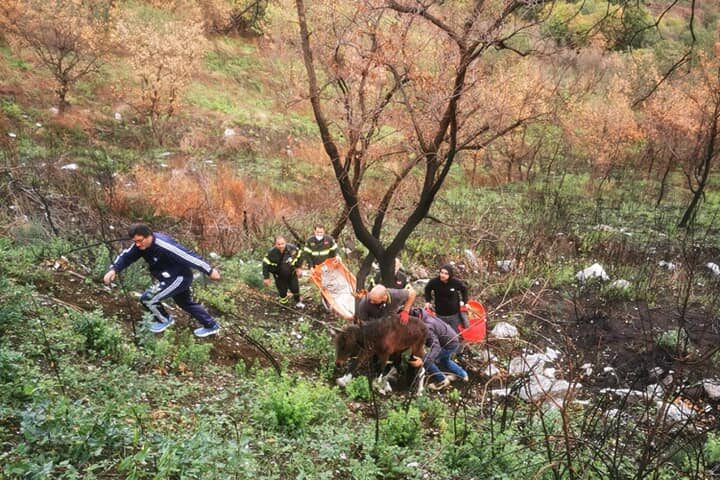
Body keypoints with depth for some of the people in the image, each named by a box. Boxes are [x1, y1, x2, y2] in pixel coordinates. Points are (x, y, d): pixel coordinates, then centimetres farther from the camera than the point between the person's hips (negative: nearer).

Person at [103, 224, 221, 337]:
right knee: (186, 303, 26)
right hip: (171, 278, 10)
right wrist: (113, 270, -22)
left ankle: (165, 320, 15)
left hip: (180, 278, -10)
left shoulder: (163, 245, -33)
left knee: (147, 298, -12)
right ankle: (211, 326, 41)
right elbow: (126, 256, -2)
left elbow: (188, 256, -31)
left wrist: (210, 271, -27)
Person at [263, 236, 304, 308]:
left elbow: (298, 255, -2)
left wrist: (298, 267, 3)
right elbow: (265, 264, -15)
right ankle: (283, 299, 33)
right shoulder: (271, 252, -26)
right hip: (279, 276, -1)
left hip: (291, 273, 1)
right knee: (282, 291, 3)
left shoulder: (292, 248, -23)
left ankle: (298, 301, 33)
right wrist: (266, 277, -15)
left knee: (295, 288, 7)